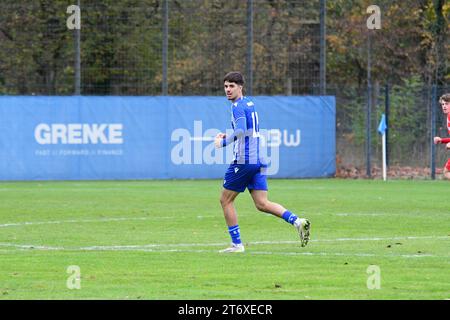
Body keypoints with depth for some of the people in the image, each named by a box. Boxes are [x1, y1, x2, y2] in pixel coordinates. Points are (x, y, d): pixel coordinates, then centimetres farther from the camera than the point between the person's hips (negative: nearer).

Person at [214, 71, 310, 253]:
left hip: (244, 160, -8)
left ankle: (236, 243, 5)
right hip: (258, 160, 8)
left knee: (225, 200, 5)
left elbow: (240, 131, -25)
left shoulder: (238, 106, -10)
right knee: (262, 204, 2)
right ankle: (297, 221, -16)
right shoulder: (250, 104, 18)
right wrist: (227, 136, 21)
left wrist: (224, 142, -13)